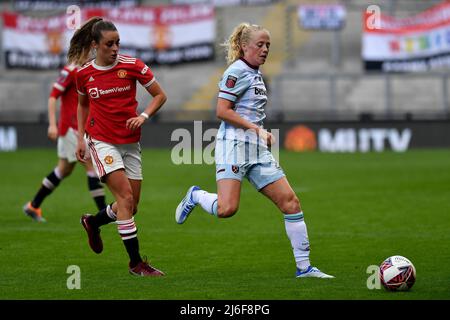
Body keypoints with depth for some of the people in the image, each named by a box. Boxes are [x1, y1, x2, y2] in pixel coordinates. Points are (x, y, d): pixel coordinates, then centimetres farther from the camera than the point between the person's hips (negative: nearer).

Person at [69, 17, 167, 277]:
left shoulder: (132, 66, -5)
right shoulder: (84, 74, -1)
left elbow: (160, 95, 1)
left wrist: (144, 116, -15)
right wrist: (81, 138, 12)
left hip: (130, 142, 2)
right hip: (101, 140, -2)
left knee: (131, 206, 5)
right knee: (125, 195, -17)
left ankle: (93, 222, 36)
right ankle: (136, 262, -13)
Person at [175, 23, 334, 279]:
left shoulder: (257, 75, 19)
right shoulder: (238, 71, -7)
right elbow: (222, 111, -14)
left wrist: (264, 134, 13)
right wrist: (257, 129, -15)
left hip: (258, 149, 8)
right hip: (234, 144, -8)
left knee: (290, 201, -1)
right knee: (227, 209, -20)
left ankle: (304, 267, 1)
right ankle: (196, 196, 15)